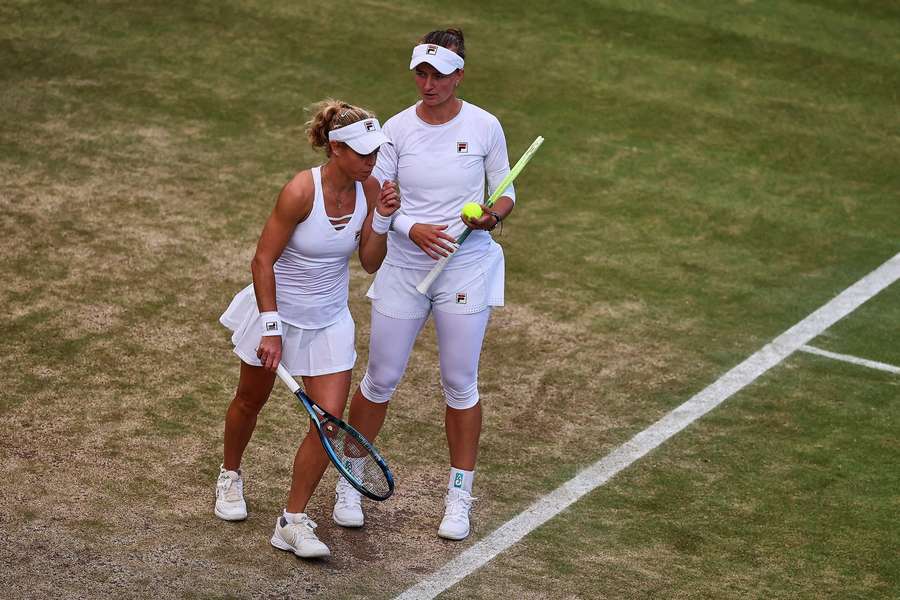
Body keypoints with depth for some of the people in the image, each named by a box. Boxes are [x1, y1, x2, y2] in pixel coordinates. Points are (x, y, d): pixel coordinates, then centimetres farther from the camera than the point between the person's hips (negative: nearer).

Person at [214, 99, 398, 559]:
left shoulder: (369, 189, -10)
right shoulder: (301, 191, -26)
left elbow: (370, 263, -1)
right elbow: (262, 261, -20)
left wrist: (382, 219, -18)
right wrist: (271, 328, -21)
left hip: (329, 322, 4)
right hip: (277, 311, -4)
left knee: (331, 418, -8)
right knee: (250, 402, 19)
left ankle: (292, 522, 4)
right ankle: (230, 477, 48)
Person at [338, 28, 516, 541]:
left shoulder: (485, 127, -5)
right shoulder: (397, 129, -3)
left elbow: (505, 191, 4)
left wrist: (493, 214, -18)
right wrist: (412, 229, -20)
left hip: (466, 268, -1)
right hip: (404, 268, 1)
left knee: (460, 384, 6)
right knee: (381, 379, 7)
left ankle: (460, 497, 20)